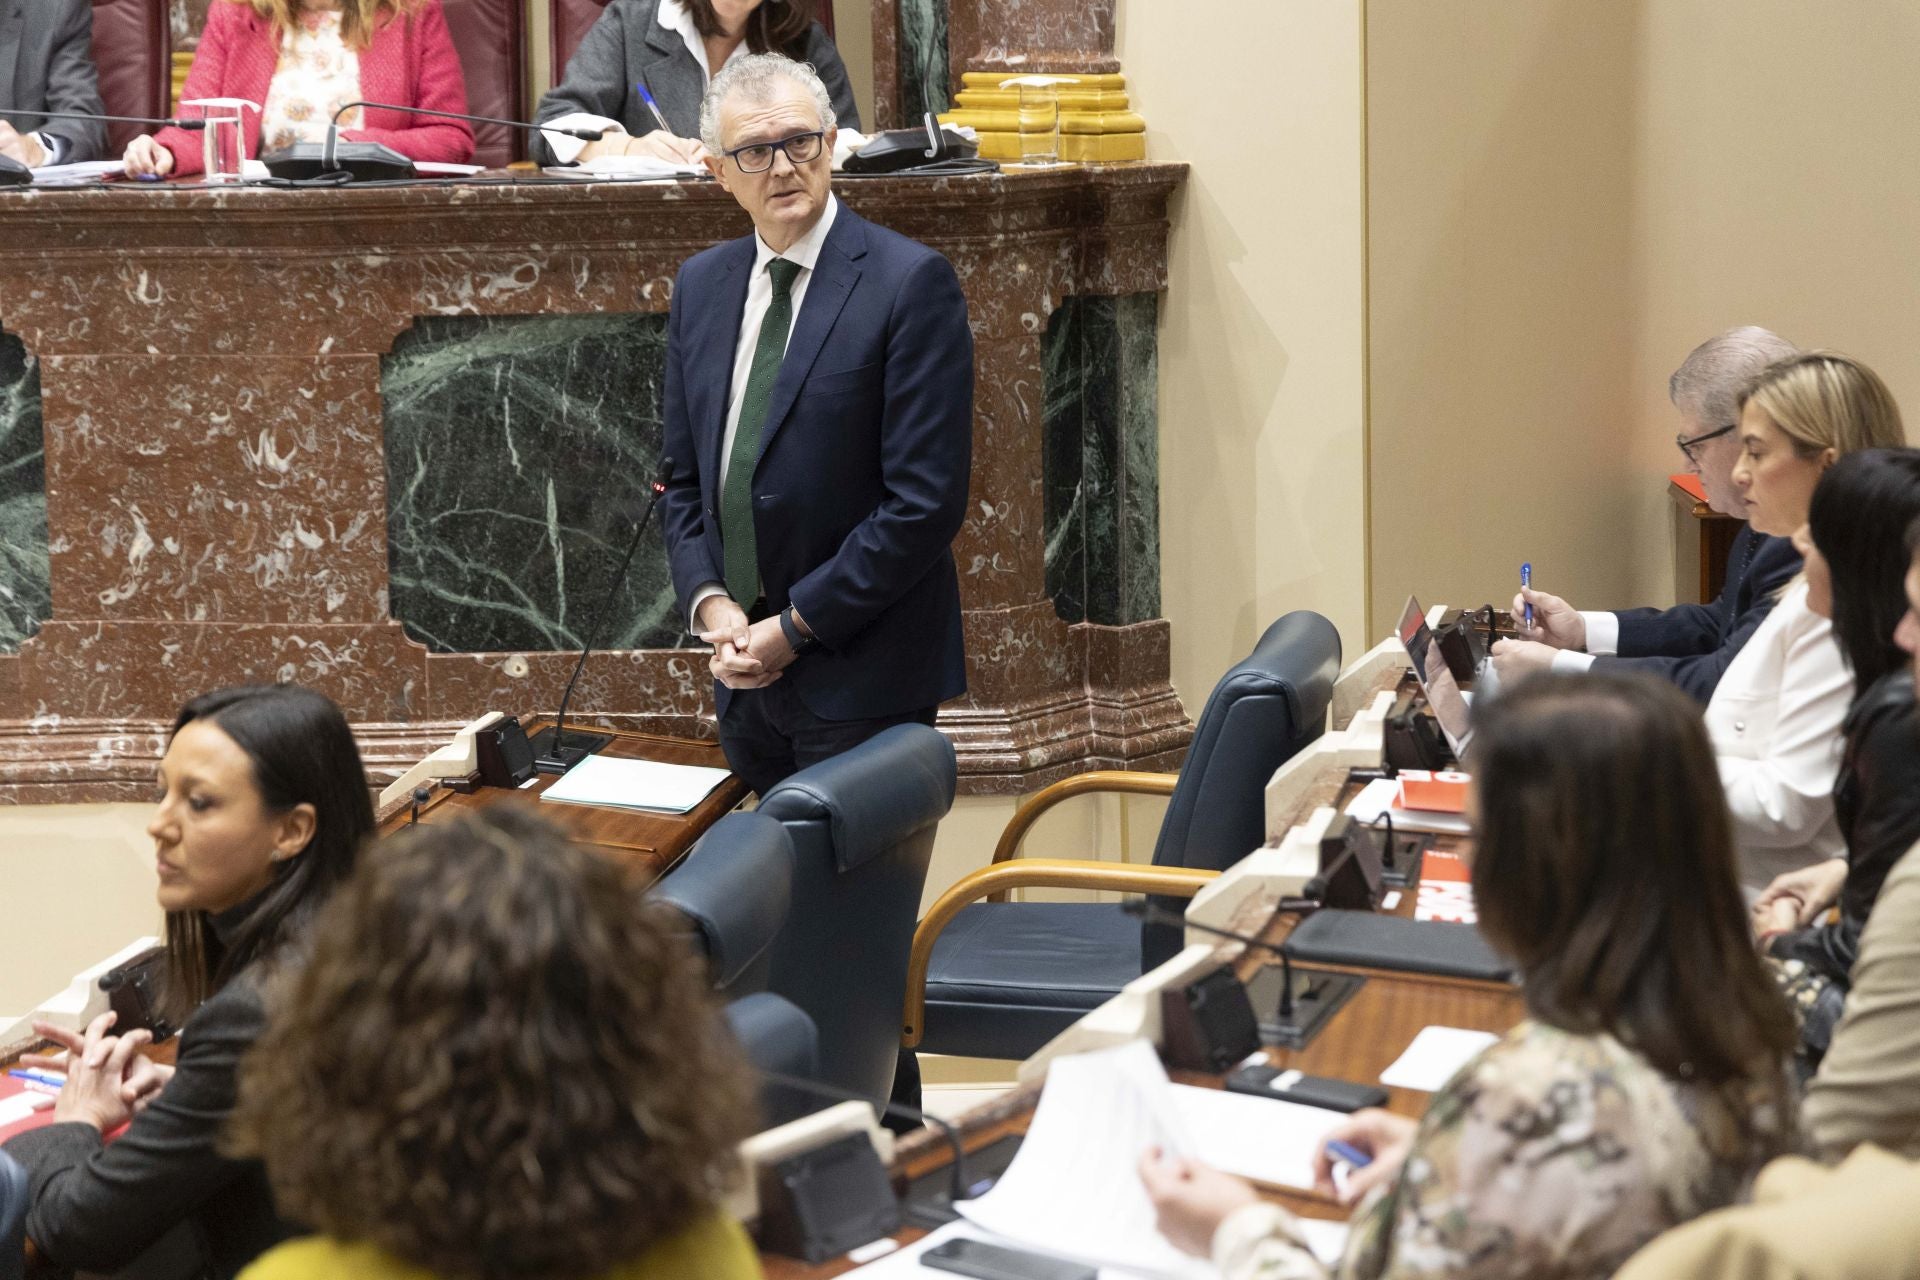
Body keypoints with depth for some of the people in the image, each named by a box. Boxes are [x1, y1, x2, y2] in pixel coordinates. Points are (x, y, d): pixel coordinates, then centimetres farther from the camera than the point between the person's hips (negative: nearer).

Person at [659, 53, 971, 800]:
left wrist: (797, 625, -13)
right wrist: (709, 602, -3)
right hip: (748, 674, 6)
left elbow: (927, 500, -15)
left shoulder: (910, 283, -10)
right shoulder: (701, 286, 10)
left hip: (861, 679, -6)